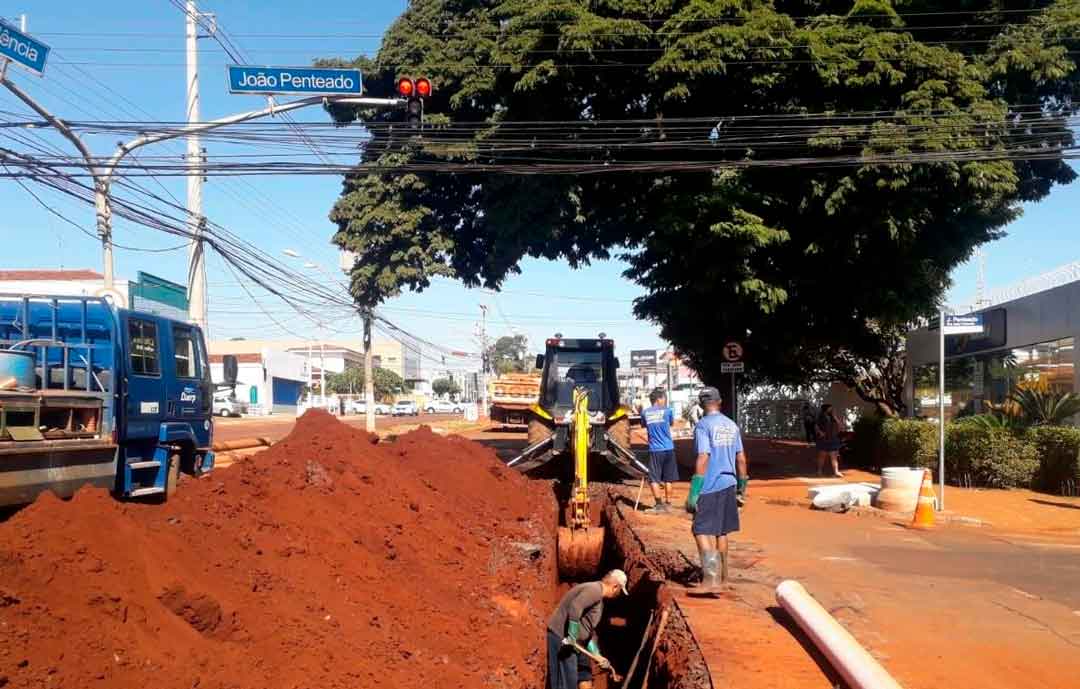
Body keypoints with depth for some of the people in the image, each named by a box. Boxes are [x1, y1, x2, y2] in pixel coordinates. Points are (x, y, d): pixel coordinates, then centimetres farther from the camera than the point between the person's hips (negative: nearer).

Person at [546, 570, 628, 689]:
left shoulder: (599, 600, 17)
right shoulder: (594, 589, -16)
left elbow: (590, 630, 23)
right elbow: (575, 608, -33)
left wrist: (598, 656, 21)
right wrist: (571, 637, -29)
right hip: (561, 636, -11)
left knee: (585, 677, 17)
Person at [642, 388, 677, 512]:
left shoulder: (645, 413, 1)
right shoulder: (667, 410, -3)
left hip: (654, 450, 0)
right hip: (668, 449, 0)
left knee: (654, 479, 4)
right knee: (668, 478, 11)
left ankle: (659, 504, -2)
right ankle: (668, 503, 17)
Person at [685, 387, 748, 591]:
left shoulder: (703, 425, -11)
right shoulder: (731, 425, 10)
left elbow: (703, 459, -19)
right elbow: (741, 458, 12)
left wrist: (694, 492, -18)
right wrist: (742, 486, 21)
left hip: (710, 487, -7)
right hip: (729, 484, 7)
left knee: (702, 532, -6)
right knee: (721, 532, 18)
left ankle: (711, 579, -18)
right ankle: (722, 576, 28)